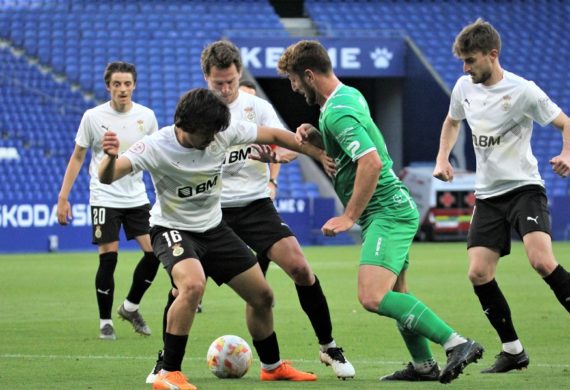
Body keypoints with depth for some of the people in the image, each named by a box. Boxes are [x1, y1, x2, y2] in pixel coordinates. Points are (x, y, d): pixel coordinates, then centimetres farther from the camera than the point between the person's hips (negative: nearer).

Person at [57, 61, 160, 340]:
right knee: (108, 258, -6)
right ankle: (105, 322, 8)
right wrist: (63, 197, -2)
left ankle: (130, 307, 17)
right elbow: (77, 157, 3)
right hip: (104, 198, -3)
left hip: (137, 197, 3)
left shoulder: (146, 116, 1)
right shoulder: (93, 117, -5)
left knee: (154, 252, -5)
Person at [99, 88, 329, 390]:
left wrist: (320, 155, 1)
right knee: (193, 285, -35)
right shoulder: (156, 146, -27)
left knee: (262, 296, 10)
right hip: (173, 228, -6)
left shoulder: (224, 133, -16)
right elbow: (107, 178, -37)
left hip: (213, 227, 6)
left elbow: (274, 136, -1)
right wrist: (111, 157, -60)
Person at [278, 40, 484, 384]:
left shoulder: (338, 112, -18)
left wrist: (349, 217, -23)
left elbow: (371, 162, -29)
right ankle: (424, 365, 32)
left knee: (373, 297, -22)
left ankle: (457, 343, -25)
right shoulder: (349, 96, 13)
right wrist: (316, 137, 7)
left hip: (387, 213, -11)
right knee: (395, 295, 22)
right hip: (395, 209, 11)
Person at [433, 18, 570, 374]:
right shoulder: (464, 87, 5)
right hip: (487, 195, 6)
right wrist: (443, 158, 12)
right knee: (479, 274, -5)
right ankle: (513, 350, 7)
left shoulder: (522, 91, -13)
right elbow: (452, 121, 26)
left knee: (542, 260, -27)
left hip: (524, 188, -6)